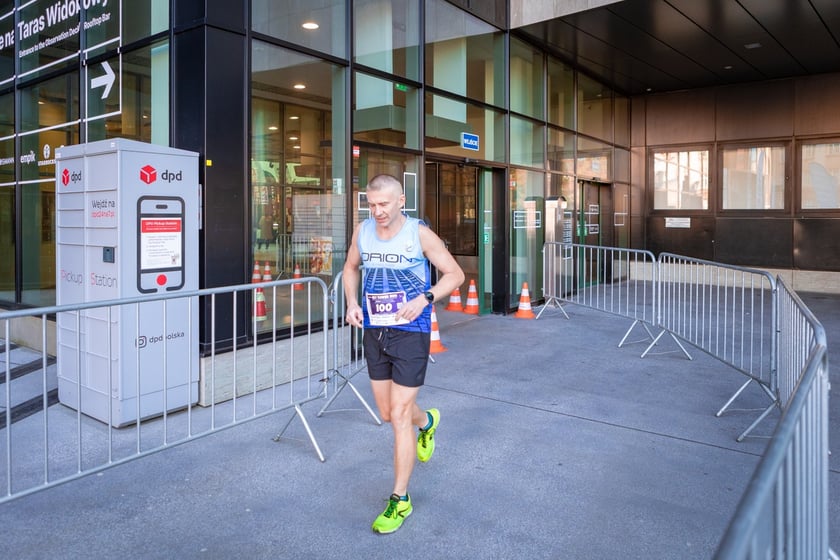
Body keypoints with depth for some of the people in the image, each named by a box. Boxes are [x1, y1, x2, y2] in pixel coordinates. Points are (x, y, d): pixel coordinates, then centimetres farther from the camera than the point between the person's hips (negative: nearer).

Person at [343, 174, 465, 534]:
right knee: (387, 413, 15)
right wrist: (352, 303, 1)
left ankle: (400, 500, 15)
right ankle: (427, 421, 51)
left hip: (410, 333, -5)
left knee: (399, 416, -3)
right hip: (374, 333, 5)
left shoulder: (419, 234, -10)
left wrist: (425, 298, -20)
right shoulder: (362, 231, 1)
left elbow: (455, 274, -4)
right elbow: (351, 268, 19)